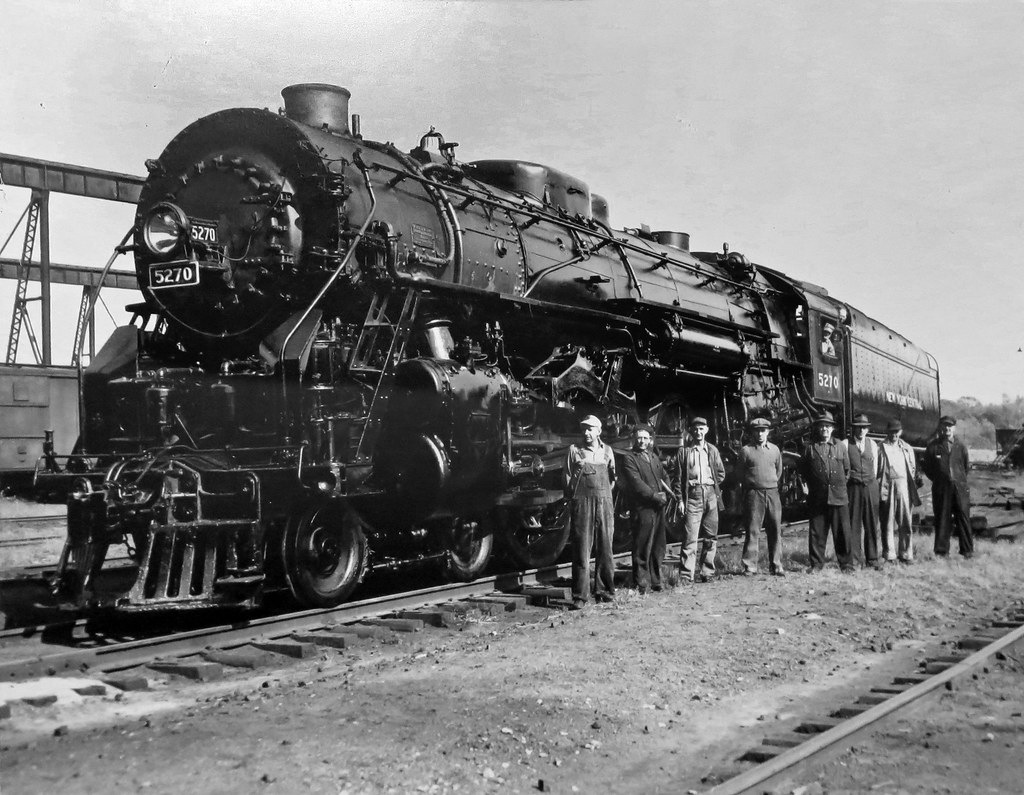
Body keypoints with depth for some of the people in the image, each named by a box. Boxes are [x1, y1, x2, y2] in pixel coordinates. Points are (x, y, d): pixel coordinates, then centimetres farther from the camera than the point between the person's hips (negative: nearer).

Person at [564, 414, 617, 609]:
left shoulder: (607, 451, 13)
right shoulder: (574, 450, 6)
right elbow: (568, 478, 6)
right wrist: (571, 501, -1)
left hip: (604, 503, 3)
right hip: (581, 503, -3)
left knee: (605, 548, 5)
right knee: (581, 550, -5)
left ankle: (603, 590, 16)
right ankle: (580, 596, -4)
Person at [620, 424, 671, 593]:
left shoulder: (654, 457, 20)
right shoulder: (629, 459, -3)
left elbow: (664, 476, 20)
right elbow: (636, 483, -12)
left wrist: (666, 494, 1)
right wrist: (654, 495, -17)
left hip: (659, 508, 7)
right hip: (642, 508, -7)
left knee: (658, 547, 10)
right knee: (642, 547, -5)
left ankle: (655, 580, 18)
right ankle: (642, 583, 1)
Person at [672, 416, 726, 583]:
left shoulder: (712, 450, 12)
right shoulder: (684, 451, 4)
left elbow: (721, 473, 17)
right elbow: (677, 477, 2)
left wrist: (712, 487, 5)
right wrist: (680, 499, -5)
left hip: (710, 494, 3)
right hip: (692, 496, -3)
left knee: (711, 537, 6)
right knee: (690, 537, -9)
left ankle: (707, 573, 15)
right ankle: (686, 575, -8)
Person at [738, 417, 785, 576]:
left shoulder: (775, 449, 10)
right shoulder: (746, 450, -1)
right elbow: (739, 473, 6)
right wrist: (751, 483, 8)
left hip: (772, 493, 3)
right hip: (754, 493, -3)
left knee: (775, 531, 3)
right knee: (752, 530, -4)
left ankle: (776, 566, 10)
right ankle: (750, 567, 0)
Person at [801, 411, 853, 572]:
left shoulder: (840, 447, 10)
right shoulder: (810, 449, 7)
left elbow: (847, 469, 15)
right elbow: (803, 471, 14)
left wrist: (842, 485, 11)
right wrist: (809, 486, 10)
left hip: (838, 496, 1)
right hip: (817, 498, -1)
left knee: (842, 532, 2)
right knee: (816, 533, 1)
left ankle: (846, 564, 10)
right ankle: (816, 564, 10)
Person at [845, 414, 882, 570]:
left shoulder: (872, 444, 10)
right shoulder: (846, 444, -1)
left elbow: (875, 465, 15)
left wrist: (872, 481, 12)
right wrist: (850, 478, 2)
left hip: (870, 486, 3)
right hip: (853, 487, -3)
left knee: (872, 523, 4)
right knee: (854, 523, -1)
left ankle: (872, 558, 11)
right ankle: (855, 559, 5)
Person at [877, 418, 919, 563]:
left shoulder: (907, 448, 16)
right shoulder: (881, 448, 4)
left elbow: (913, 468, 20)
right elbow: (877, 469, 1)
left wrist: (910, 484, 9)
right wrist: (881, 486, -7)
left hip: (903, 486, 3)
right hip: (887, 487, -3)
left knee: (905, 521, 0)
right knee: (888, 522, 0)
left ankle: (906, 554, 6)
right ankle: (889, 555, 5)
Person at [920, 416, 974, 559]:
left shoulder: (960, 446, 7)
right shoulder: (932, 447, 4)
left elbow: (966, 466, 12)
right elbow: (928, 468, 8)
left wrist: (960, 480, 7)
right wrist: (937, 480, 6)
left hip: (960, 487, 1)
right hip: (941, 488, -1)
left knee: (963, 517, 1)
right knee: (942, 519, 1)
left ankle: (967, 550, 8)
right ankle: (941, 551, 7)